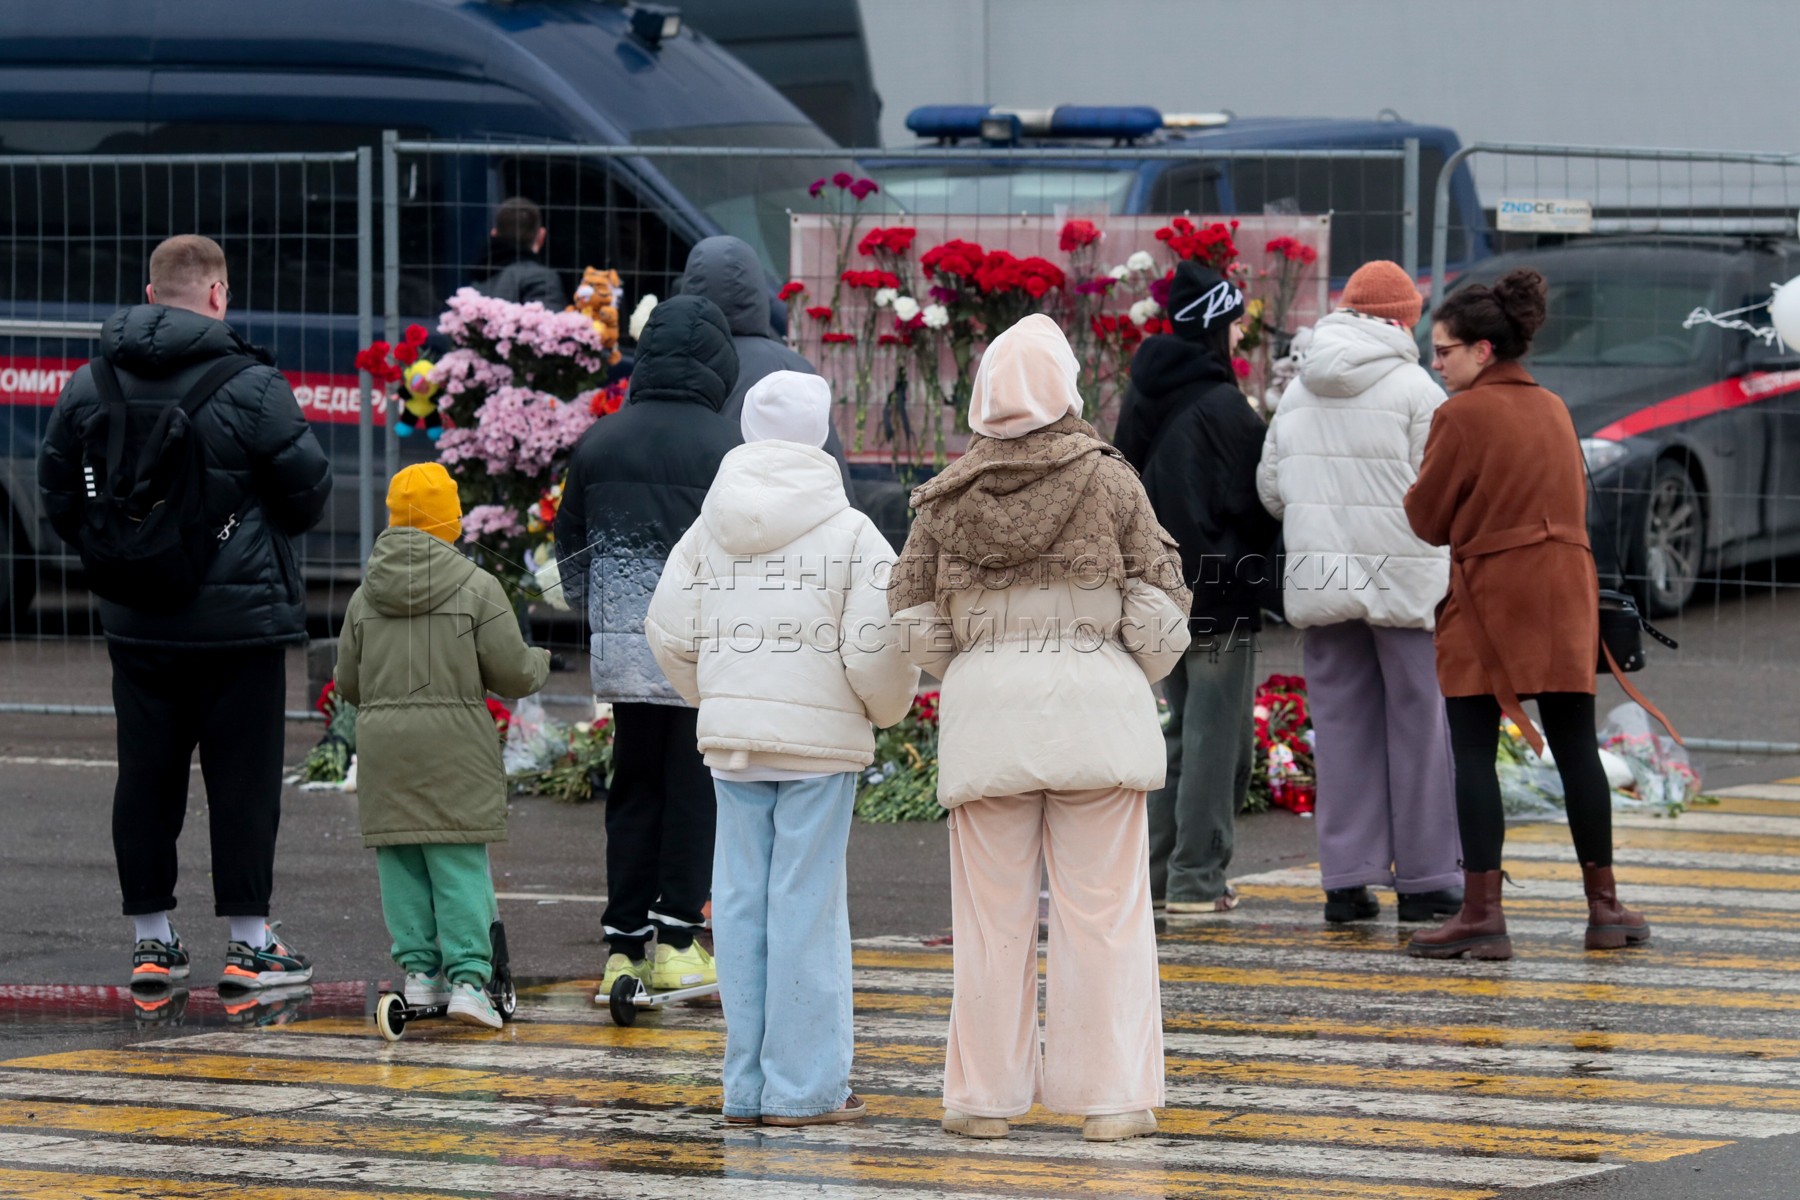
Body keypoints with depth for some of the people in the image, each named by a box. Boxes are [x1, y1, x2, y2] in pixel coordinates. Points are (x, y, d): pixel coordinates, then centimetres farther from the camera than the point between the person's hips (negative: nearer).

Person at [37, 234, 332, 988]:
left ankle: (152, 940, 13)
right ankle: (248, 942, 4)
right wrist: (273, 528, 16)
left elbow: (60, 494, 11)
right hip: (239, 618, -5)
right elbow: (307, 489, -6)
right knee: (243, 777, 1)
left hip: (136, 622, 5)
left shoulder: (90, 387, 4)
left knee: (145, 777, 9)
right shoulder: (250, 387, -12)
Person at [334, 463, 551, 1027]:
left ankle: (419, 968, 6)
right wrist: (539, 663, 18)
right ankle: (467, 977, -10)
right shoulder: (477, 588, -3)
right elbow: (511, 672, -4)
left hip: (382, 740, 3)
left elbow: (348, 683, 13)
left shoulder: (366, 596, 9)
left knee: (400, 860, 9)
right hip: (454, 742, -3)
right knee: (461, 863, -3)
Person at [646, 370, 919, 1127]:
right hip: (820, 738, -4)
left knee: (742, 902, 7)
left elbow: (670, 635, 8)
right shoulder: (849, 534, -7)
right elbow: (877, 646, -13)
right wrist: (885, 708, 9)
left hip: (731, 735, 4)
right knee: (807, 904, -2)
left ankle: (748, 1085, 9)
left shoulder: (710, 531, 7)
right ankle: (803, 1086, -2)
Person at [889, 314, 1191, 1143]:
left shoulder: (948, 499, 5)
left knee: (993, 913, 7)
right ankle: (1108, 1095, 0)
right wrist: (1139, 672, 16)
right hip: (1094, 701, -1)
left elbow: (915, 622, 7)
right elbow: (1158, 603, -1)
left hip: (985, 703, 2)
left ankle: (986, 1095, 9)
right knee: (1102, 907, 2)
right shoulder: (1107, 481, 1)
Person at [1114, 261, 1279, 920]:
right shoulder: (1222, 407, -16)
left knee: (1186, 728, 17)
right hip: (1219, 593, -8)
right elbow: (1253, 502, -13)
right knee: (1217, 735, -2)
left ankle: (1156, 871, 17)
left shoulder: (1144, 397, 8)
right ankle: (1197, 879, -3)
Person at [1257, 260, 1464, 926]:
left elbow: (1271, 489, 10)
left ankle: (1346, 878, 5)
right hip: (1403, 574, -5)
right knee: (1418, 724, 3)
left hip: (1319, 573, 5)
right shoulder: (1413, 388, -8)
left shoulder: (1298, 393, 8)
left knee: (1342, 725, 7)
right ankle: (1425, 878, 5)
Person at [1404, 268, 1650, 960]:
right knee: (1575, 746, 10)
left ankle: (1482, 912, -10)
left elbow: (1427, 520, -5)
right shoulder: (1554, 410, 12)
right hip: (1567, 591, 6)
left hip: (1491, 594, -6)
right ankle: (1604, 906, 13)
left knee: (1474, 751, -3)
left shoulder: (1462, 415, -9)